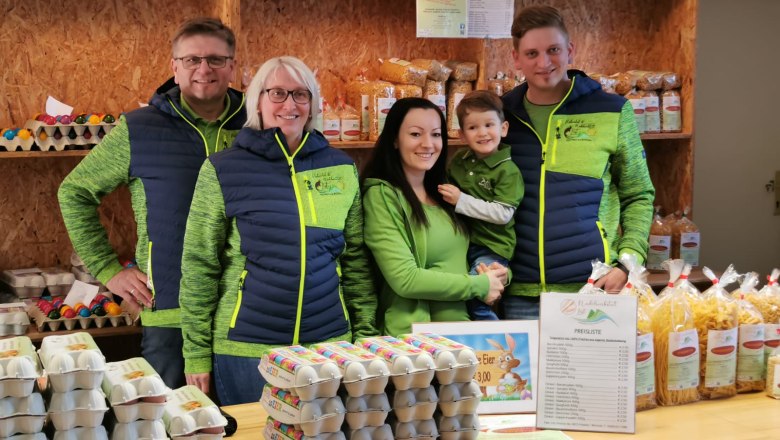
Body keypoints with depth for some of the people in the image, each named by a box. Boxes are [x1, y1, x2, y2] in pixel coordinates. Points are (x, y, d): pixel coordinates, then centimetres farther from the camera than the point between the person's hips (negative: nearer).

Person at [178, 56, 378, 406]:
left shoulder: (341, 169, 5)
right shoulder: (223, 170, -3)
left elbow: (357, 260, 9)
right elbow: (198, 268, -2)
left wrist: (367, 336, 6)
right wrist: (197, 355, -3)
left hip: (330, 344, 3)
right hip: (246, 349, -2)